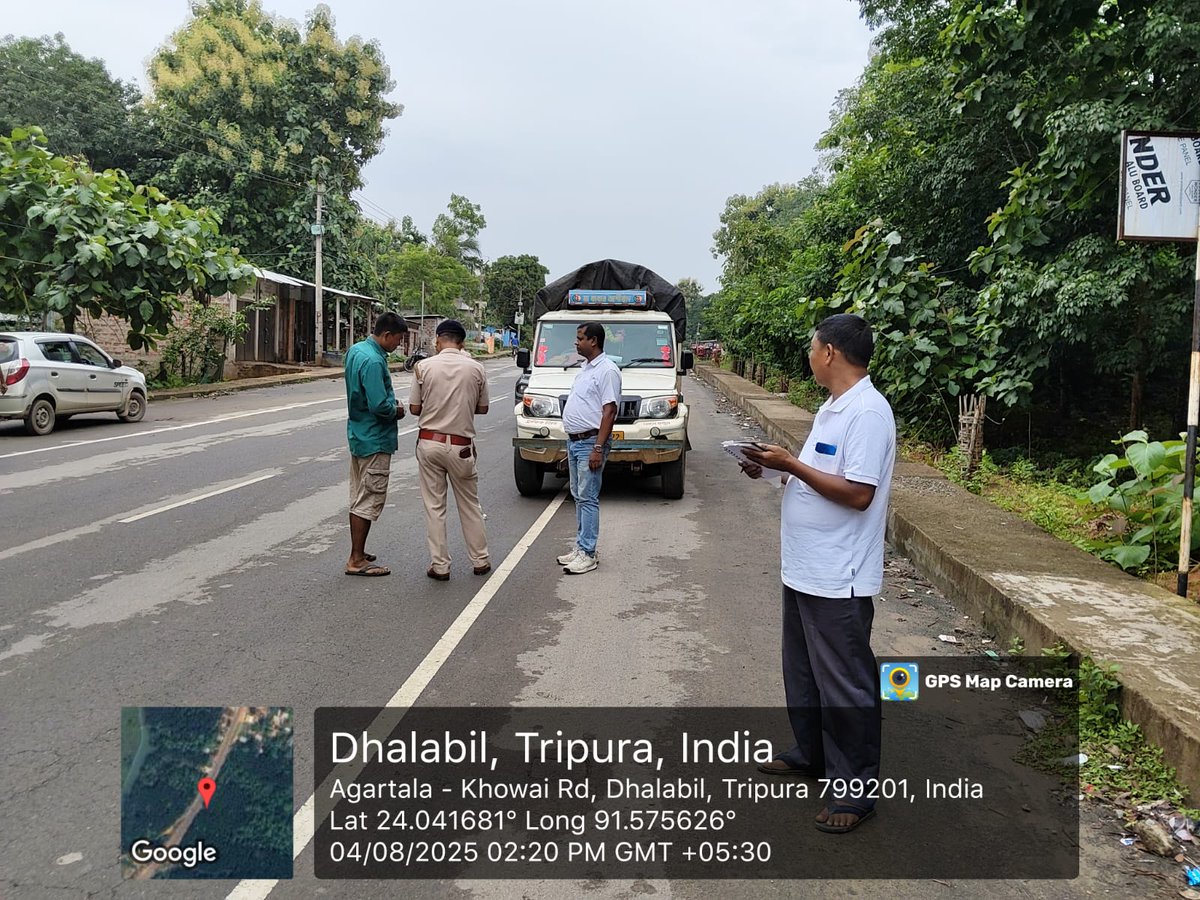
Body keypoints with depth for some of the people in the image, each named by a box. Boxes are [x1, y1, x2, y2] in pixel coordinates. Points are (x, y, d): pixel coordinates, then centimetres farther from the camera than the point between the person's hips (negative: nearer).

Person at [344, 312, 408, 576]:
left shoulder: (355, 350, 8)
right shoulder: (373, 361, -23)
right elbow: (379, 405, -28)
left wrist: (390, 403, 8)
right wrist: (396, 411, -8)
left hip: (358, 435, 10)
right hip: (375, 440, -10)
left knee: (359, 498, 16)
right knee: (369, 501, -3)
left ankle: (357, 553, 26)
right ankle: (356, 560, 3)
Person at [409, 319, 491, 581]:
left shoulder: (424, 366, -5)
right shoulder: (476, 368, -3)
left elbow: (414, 408, -1)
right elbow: (482, 408, 6)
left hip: (429, 442, 0)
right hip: (461, 445, 1)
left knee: (434, 506, 8)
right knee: (469, 504, 14)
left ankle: (440, 566, 10)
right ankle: (480, 561, 22)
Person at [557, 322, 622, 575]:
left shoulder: (607, 370, -13)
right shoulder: (586, 369, 17)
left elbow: (609, 411, -19)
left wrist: (598, 448, -24)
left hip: (590, 443, -10)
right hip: (574, 441, 10)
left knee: (588, 498, -7)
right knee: (579, 497, 13)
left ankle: (587, 554, -3)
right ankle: (580, 547, 21)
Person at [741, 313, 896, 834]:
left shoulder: (868, 413, -19)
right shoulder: (832, 408, 12)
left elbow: (858, 493, -25)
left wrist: (792, 465, -21)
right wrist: (775, 470, 4)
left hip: (838, 580, -10)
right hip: (803, 570, 10)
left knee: (846, 685, 2)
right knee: (801, 672, 22)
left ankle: (855, 789, 15)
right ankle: (811, 754, 39)